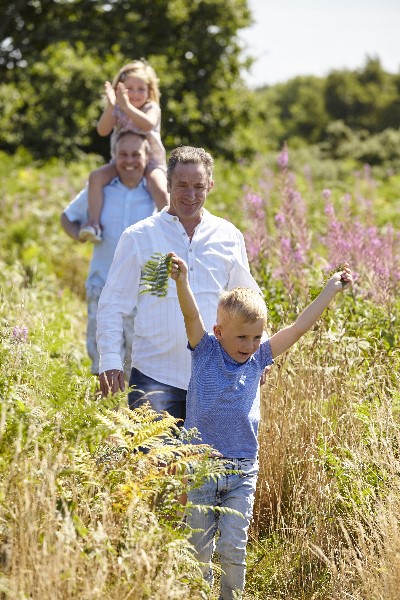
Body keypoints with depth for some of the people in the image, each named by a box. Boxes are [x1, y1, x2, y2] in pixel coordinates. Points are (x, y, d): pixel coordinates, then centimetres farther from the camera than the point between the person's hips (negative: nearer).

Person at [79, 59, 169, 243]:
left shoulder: (152, 108, -3)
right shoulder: (117, 110, 5)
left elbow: (147, 125, -27)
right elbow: (102, 130, -11)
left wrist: (127, 105, -35)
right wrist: (110, 106, -25)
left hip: (150, 161, -3)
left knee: (160, 190, -31)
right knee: (96, 176, -22)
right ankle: (93, 223, -23)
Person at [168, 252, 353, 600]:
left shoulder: (258, 358, 3)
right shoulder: (205, 351, -4)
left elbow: (299, 328, 4)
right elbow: (191, 315, -21)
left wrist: (333, 288, 4)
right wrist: (182, 281, -39)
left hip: (242, 471, 2)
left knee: (233, 548, 0)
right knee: (199, 547, 8)